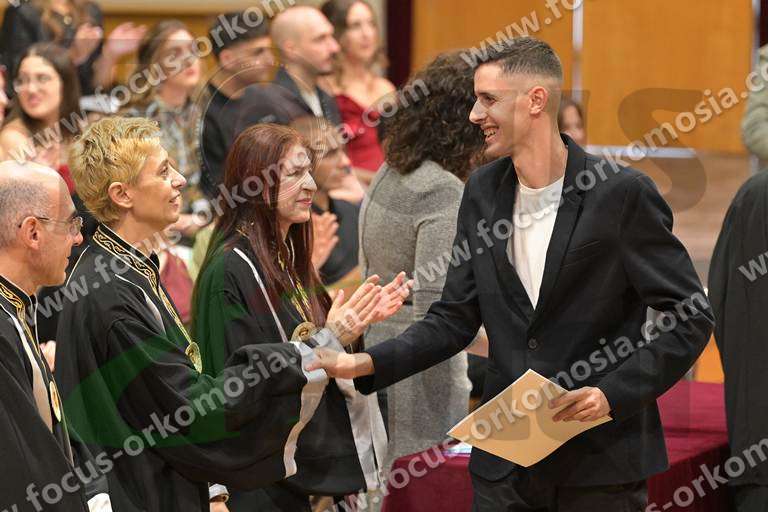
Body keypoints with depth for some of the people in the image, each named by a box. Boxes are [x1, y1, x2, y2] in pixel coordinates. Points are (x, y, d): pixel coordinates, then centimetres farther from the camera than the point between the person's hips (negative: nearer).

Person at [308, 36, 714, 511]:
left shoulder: (622, 194, -10)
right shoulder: (483, 191, 7)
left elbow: (692, 316, -8)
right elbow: (455, 318, 10)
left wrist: (614, 392, -17)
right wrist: (366, 363, -4)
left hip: (601, 460, -5)